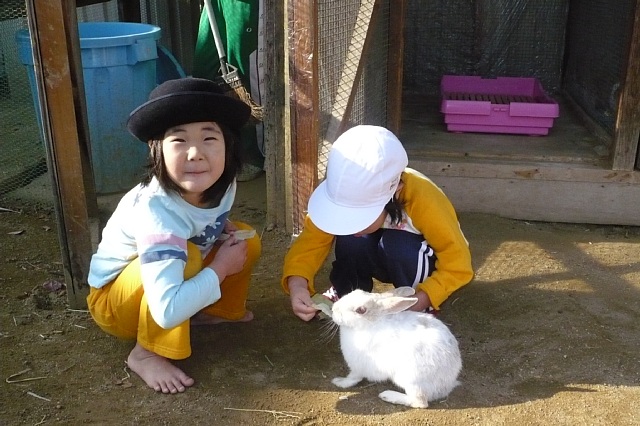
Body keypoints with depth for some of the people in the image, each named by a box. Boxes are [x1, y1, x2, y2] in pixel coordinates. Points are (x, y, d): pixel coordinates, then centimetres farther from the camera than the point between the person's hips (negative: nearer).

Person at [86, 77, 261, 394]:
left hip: (167, 283, 7)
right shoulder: (156, 211, -39)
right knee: (186, 257, -34)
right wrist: (220, 268, -30)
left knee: (246, 242, -7)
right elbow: (169, 311, -45)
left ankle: (220, 310, 14)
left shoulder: (220, 183, -17)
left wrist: (224, 229, -14)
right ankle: (145, 354, -15)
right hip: (115, 299, -7)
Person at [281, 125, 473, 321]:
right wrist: (297, 285, -45)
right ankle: (346, 293, -3)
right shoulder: (344, 195, -28)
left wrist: (417, 302, -41)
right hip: (388, 260, 3)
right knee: (350, 240, -29)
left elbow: (458, 265, -29)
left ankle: (417, 305, -10)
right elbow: (309, 242, -26)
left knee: (396, 244, -35)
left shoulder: (423, 199, -36)